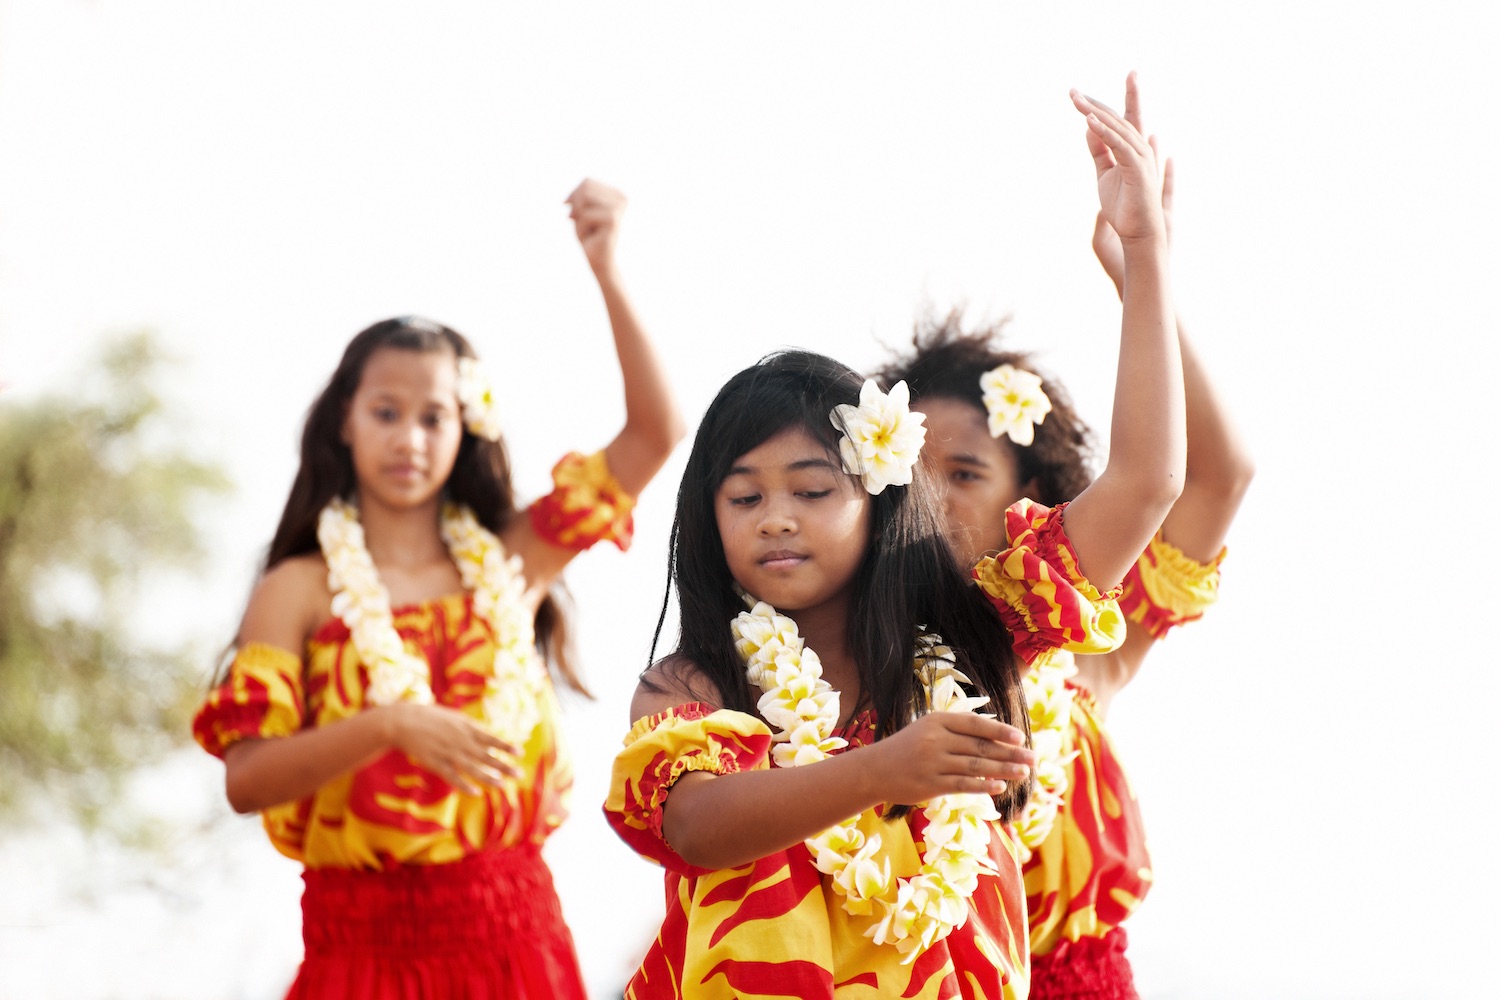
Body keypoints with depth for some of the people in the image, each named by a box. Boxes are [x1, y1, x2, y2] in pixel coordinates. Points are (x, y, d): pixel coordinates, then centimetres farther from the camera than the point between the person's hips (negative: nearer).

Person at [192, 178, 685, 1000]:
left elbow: (654, 434, 2)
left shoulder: (509, 560, 5)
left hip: (510, 930, 2)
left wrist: (608, 274, -6)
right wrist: (388, 726, -23)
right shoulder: (299, 590, -1)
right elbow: (244, 779, -10)